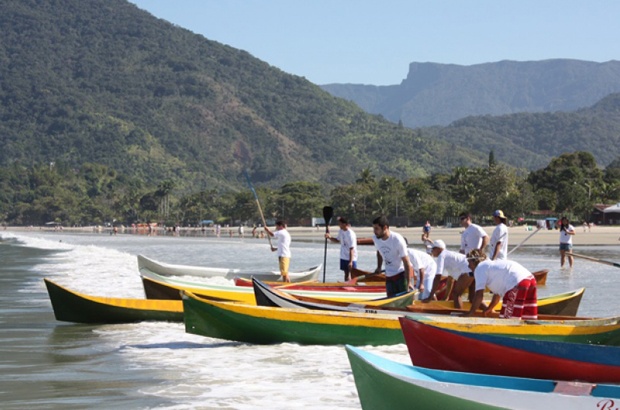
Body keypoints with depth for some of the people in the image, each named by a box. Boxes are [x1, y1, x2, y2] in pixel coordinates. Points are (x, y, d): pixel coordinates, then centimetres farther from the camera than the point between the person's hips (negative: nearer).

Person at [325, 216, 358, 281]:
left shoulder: (350, 234, -22)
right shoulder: (341, 231, 3)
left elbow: (351, 249, -23)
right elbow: (338, 240, 20)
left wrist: (351, 262, -24)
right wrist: (330, 237, 2)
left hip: (351, 258, -8)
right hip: (344, 257, 8)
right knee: (346, 273, 15)